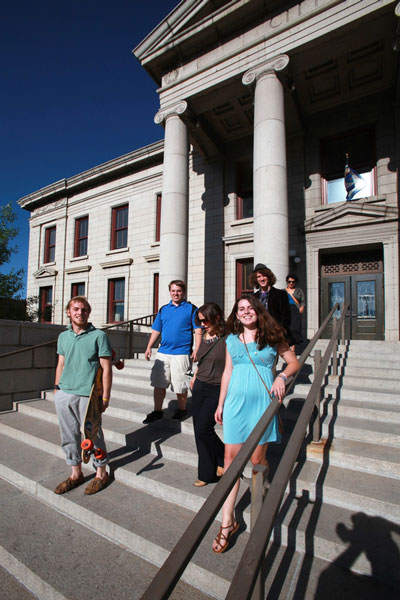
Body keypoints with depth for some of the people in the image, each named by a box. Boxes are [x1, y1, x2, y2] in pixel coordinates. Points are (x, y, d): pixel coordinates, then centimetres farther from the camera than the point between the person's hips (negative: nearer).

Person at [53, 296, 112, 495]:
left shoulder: (98, 336, -6)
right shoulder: (63, 336, 10)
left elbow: (106, 368, -7)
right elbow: (61, 365, 17)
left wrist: (105, 397, -10)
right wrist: (56, 389, 13)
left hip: (87, 395, -5)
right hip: (63, 394, 5)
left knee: (92, 435, 6)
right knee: (69, 435, 15)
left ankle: (101, 473, 26)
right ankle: (76, 473, 34)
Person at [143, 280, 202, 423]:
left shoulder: (191, 309, 1)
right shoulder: (163, 309, 14)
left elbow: (198, 331, -3)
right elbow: (156, 331, 17)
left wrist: (196, 350, -13)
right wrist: (149, 347, 8)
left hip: (181, 353, -4)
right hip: (163, 353, 4)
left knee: (180, 386, 4)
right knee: (158, 383, 7)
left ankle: (182, 410, 26)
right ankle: (157, 411, 22)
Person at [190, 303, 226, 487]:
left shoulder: (228, 339, -14)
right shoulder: (204, 337, 8)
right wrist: (195, 377, 17)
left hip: (218, 390, -7)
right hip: (200, 388, 7)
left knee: (202, 429, -10)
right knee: (199, 432, 9)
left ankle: (224, 461, 18)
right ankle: (207, 474, 27)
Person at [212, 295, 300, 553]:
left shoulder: (271, 338, -1)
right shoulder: (232, 340, 7)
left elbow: (294, 362, 6)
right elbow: (227, 372, 13)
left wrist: (282, 377, -13)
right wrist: (220, 404, 13)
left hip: (262, 402, -2)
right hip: (236, 402, 3)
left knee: (257, 459, 7)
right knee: (231, 457, 2)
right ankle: (228, 521, 16)